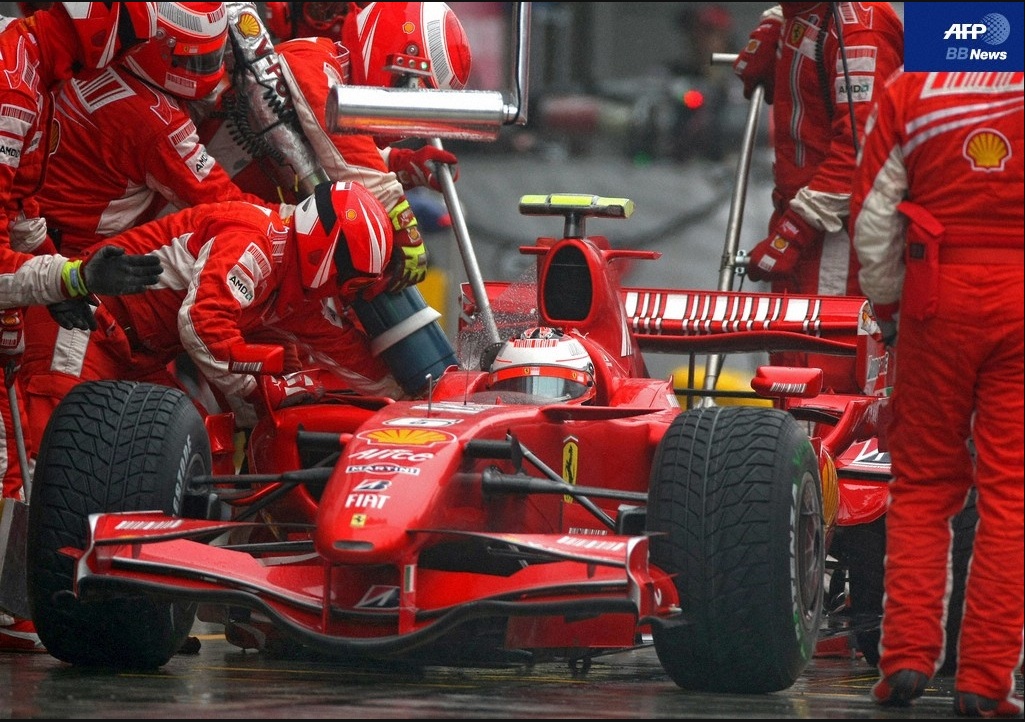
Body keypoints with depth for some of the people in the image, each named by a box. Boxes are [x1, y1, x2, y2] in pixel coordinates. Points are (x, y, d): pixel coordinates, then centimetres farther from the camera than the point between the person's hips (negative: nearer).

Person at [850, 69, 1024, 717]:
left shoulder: (910, 86, 1)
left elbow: (873, 219, 4)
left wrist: (887, 306, 16)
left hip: (941, 298, 1)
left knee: (922, 486, 13)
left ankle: (908, 657, 4)